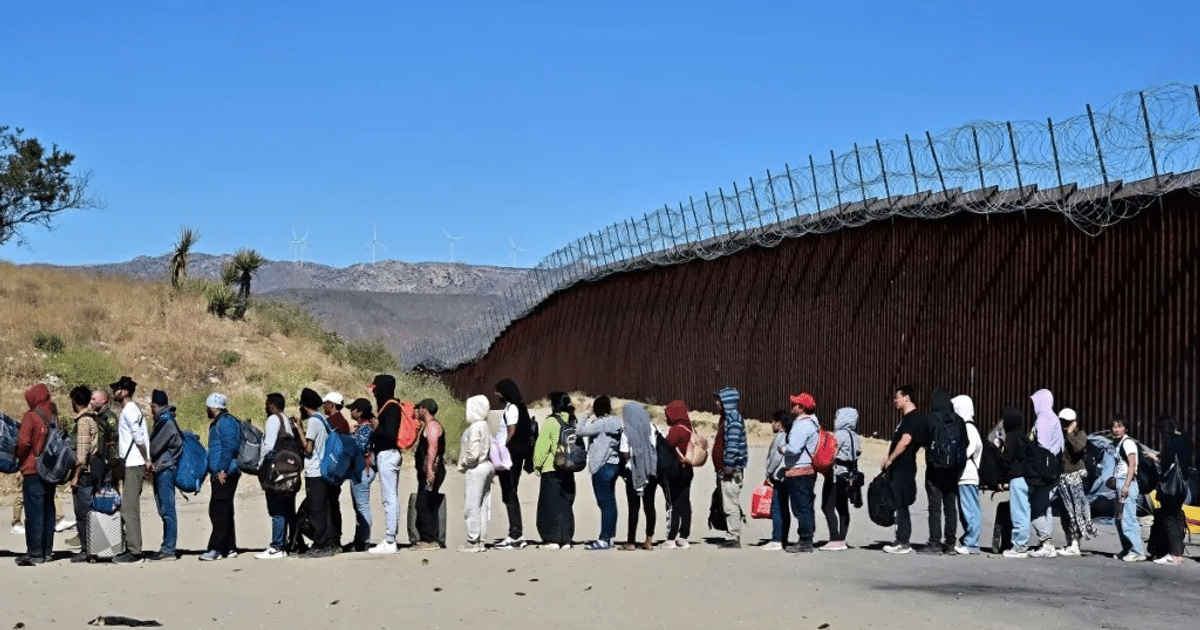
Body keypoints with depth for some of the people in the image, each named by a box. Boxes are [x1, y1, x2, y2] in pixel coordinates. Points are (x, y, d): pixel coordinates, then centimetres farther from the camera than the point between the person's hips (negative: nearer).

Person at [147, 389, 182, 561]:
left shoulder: (165, 421, -13)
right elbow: (154, 446, 19)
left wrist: (147, 461, 1)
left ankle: (168, 549, -8)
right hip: (162, 470, 10)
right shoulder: (164, 420, 18)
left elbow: (154, 447, -15)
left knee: (167, 510, -8)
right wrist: (151, 463, 6)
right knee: (164, 510, 10)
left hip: (164, 469, -10)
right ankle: (167, 547, 14)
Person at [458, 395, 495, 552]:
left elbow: (473, 452, -22)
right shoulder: (484, 426, 12)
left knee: (472, 506, -4)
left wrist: (463, 464, -6)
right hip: (486, 466, 10)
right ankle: (480, 540, 15)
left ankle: (473, 541, -2)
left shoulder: (475, 428, -16)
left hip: (475, 469, -10)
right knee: (482, 506, 11)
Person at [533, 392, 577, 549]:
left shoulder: (551, 422, -11)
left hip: (551, 471, -6)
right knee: (566, 504, 11)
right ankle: (566, 539, 10)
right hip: (569, 471, 6)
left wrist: (537, 464, 0)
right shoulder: (573, 422, 7)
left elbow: (542, 446, -11)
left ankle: (552, 539, -2)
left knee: (550, 505, 0)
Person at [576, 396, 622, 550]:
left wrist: (586, 414, -4)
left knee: (605, 503, -8)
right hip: (614, 464, 9)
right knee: (610, 501, 11)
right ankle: (610, 536, 16)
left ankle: (604, 539, -8)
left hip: (602, 467, -9)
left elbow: (580, 431, -17)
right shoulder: (616, 423, 9)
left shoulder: (601, 424, -15)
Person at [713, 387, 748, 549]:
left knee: (731, 505, -9)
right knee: (728, 506, 13)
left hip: (730, 470, -11)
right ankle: (732, 536, 17)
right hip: (724, 470, 11)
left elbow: (733, 444, -21)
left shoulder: (733, 418, -13)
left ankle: (734, 538, -7)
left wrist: (728, 465, -22)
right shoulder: (726, 417, 19)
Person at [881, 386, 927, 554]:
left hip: (903, 468, -10)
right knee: (899, 506, 11)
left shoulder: (914, 419, -14)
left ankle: (903, 543, -4)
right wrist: (888, 459, 17)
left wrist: (889, 459, -19)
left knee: (901, 505, -7)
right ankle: (902, 541, 15)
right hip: (898, 468, 10)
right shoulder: (906, 418, 19)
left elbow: (905, 441, -25)